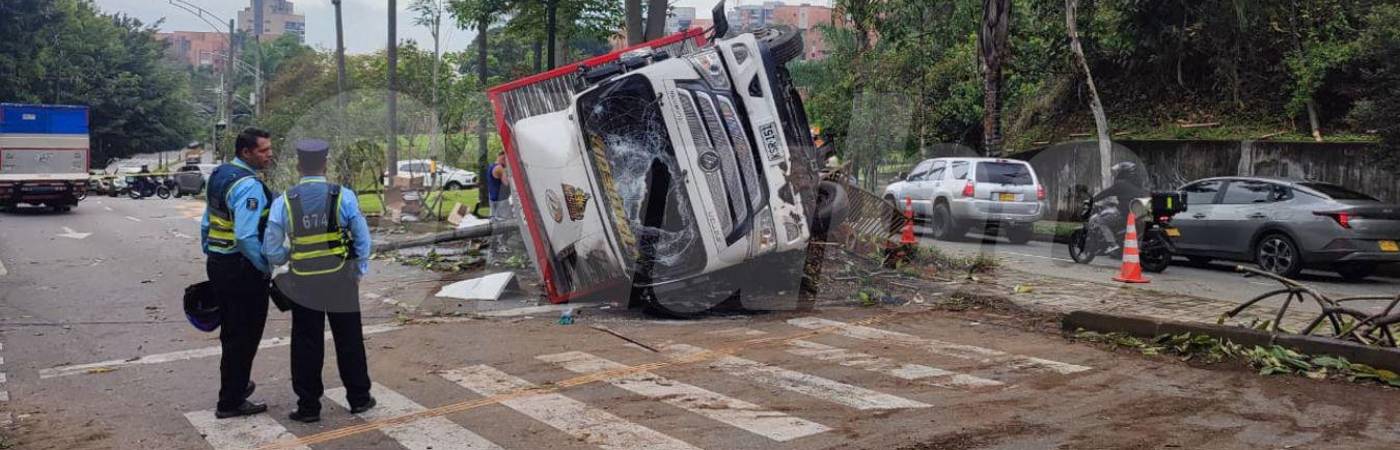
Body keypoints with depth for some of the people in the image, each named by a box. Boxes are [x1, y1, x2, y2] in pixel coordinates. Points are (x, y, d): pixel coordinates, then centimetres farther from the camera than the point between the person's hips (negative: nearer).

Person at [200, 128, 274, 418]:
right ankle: (230, 402, 9)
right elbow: (246, 238, -27)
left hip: (217, 264, 9)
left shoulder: (219, 175, 10)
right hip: (242, 270, -9)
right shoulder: (249, 186, -20)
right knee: (245, 335, 2)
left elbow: (206, 225, 17)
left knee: (231, 331, 22)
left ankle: (236, 385, 37)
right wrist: (266, 266, -15)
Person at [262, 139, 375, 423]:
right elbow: (363, 240, -5)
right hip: (342, 282, 0)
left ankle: (308, 406, 16)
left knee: (307, 344, 11)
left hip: (304, 284, 0)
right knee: (349, 341, 13)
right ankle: (358, 398, 24)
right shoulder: (344, 197, -9)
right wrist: (359, 272, 9)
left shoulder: (283, 203, -8)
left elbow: (272, 252, -5)